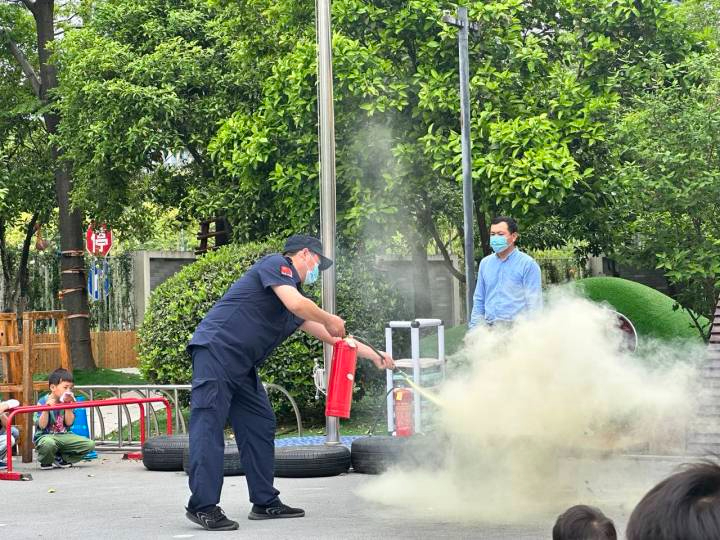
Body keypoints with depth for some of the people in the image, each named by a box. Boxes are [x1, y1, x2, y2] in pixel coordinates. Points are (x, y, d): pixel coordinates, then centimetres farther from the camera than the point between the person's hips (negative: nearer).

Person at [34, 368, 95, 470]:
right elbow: (42, 425, -14)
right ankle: (45, 462, -6)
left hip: (63, 436, 5)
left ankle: (59, 459, -3)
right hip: (45, 436, -5)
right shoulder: (43, 402, -6)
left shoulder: (67, 401, 7)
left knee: (90, 444, -12)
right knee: (48, 444, -43)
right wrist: (46, 409, -25)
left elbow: (69, 423, -2)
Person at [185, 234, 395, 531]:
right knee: (209, 425, -13)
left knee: (260, 426, 10)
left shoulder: (296, 294, 22)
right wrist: (330, 319, -4)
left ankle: (265, 502, 16)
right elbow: (296, 304, -21)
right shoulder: (276, 264, -4)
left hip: (242, 367, 10)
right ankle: (203, 506, -16)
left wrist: (374, 355, 28)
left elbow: (332, 336, 28)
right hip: (215, 349, -10)